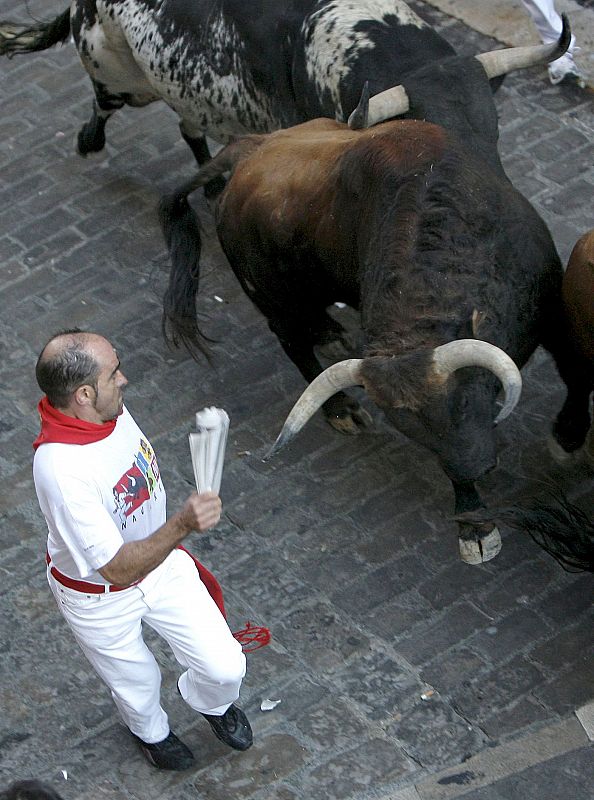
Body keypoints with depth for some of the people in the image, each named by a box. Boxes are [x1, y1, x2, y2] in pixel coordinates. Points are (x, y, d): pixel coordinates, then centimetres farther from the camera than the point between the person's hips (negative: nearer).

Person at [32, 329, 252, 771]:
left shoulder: (109, 408, -17)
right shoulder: (60, 470, -43)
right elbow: (118, 569, -40)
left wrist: (173, 535, 21)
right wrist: (181, 526, -54)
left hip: (160, 562, 6)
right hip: (100, 598, -5)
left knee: (225, 668, 7)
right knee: (138, 684, 22)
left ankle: (208, 700, 45)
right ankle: (152, 732, 59)